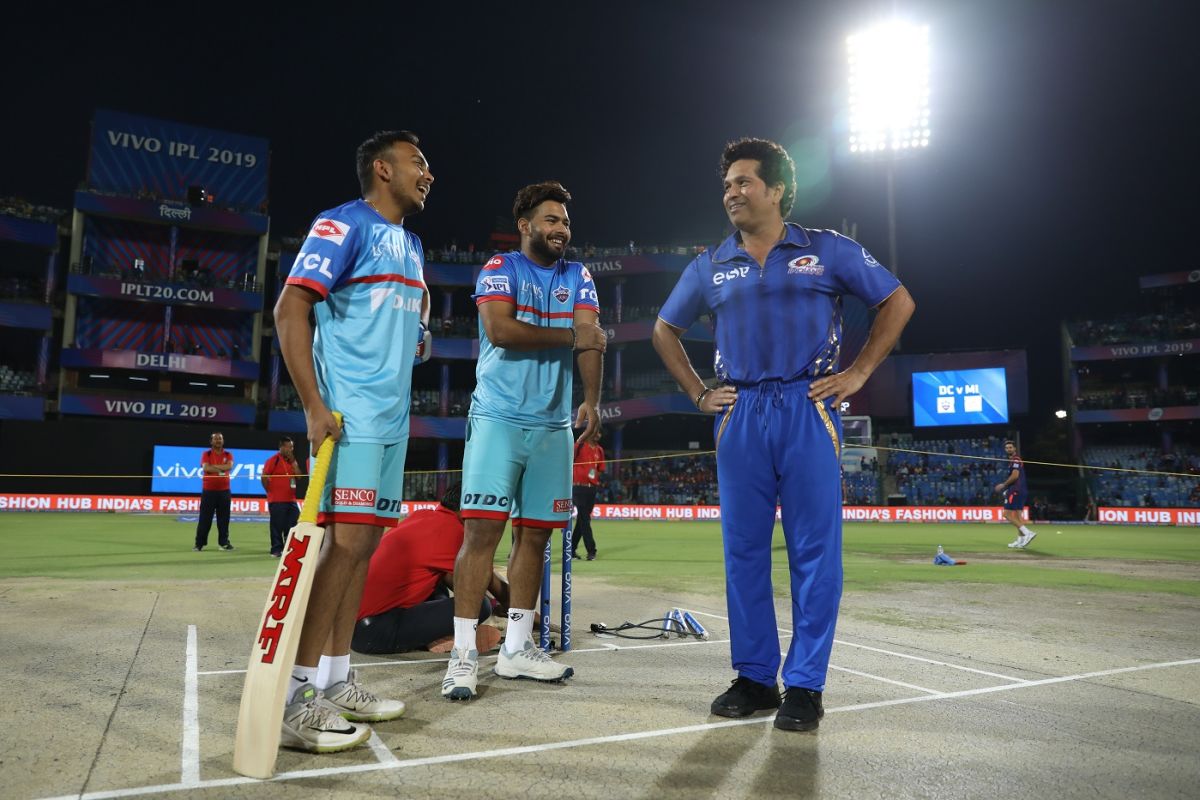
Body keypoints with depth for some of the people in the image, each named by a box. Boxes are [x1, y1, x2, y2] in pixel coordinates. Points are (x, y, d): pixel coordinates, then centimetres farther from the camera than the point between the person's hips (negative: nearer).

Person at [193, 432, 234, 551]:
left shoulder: (228, 455, 8)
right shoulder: (206, 454, 3)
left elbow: (229, 466, -11)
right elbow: (206, 468, -14)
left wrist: (214, 466, -12)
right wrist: (221, 468, -10)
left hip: (224, 490, 2)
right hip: (208, 490, -2)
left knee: (224, 518, 4)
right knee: (205, 518, 1)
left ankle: (224, 542, 10)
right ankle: (199, 543, 6)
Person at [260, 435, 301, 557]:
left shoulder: (291, 460, 15)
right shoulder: (274, 460, -8)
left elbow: (298, 475, 5)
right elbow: (264, 477, -10)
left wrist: (293, 461, -2)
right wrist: (271, 491, -7)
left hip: (291, 499, 7)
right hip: (277, 500, -7)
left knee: (292, 525, 8)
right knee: (277, 526, 0)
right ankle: (276, 550, 7)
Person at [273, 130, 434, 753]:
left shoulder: (409, 243, 20)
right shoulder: (344, 223, -5)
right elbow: (289, 308, -14)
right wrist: (314, 406, -20)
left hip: (393, 415, 9)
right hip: (349, 413, -9)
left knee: (365, 542, 8)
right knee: (347, 539, -14)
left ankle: (336, 681, 17)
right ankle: (296, 700, -6)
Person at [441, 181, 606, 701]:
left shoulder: (579, 278, 13)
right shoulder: (500, 269, 2)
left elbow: (591, 339, -1)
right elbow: (499, 329, -16)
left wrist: (590, 400, -16)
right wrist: (569, 335, -7)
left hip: (554, 424, 5)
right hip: (498, 418, -4)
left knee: (535, 533, 7)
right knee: (483, 526, -11)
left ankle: (517, 648, 18)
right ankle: (463, 654, -3)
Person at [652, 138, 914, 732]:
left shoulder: (827, 251, 6)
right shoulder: (711, 267, 13)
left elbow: (897, 302, 11)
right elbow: (665, 330, 24)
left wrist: (857, 374, 2)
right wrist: (697, 393, 12)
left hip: (807, 410, -2)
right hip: (739, 416, 3)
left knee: (814, 550, -2)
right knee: (743, 550, 4)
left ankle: (805, 684, 9)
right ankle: (754, 677, 17)